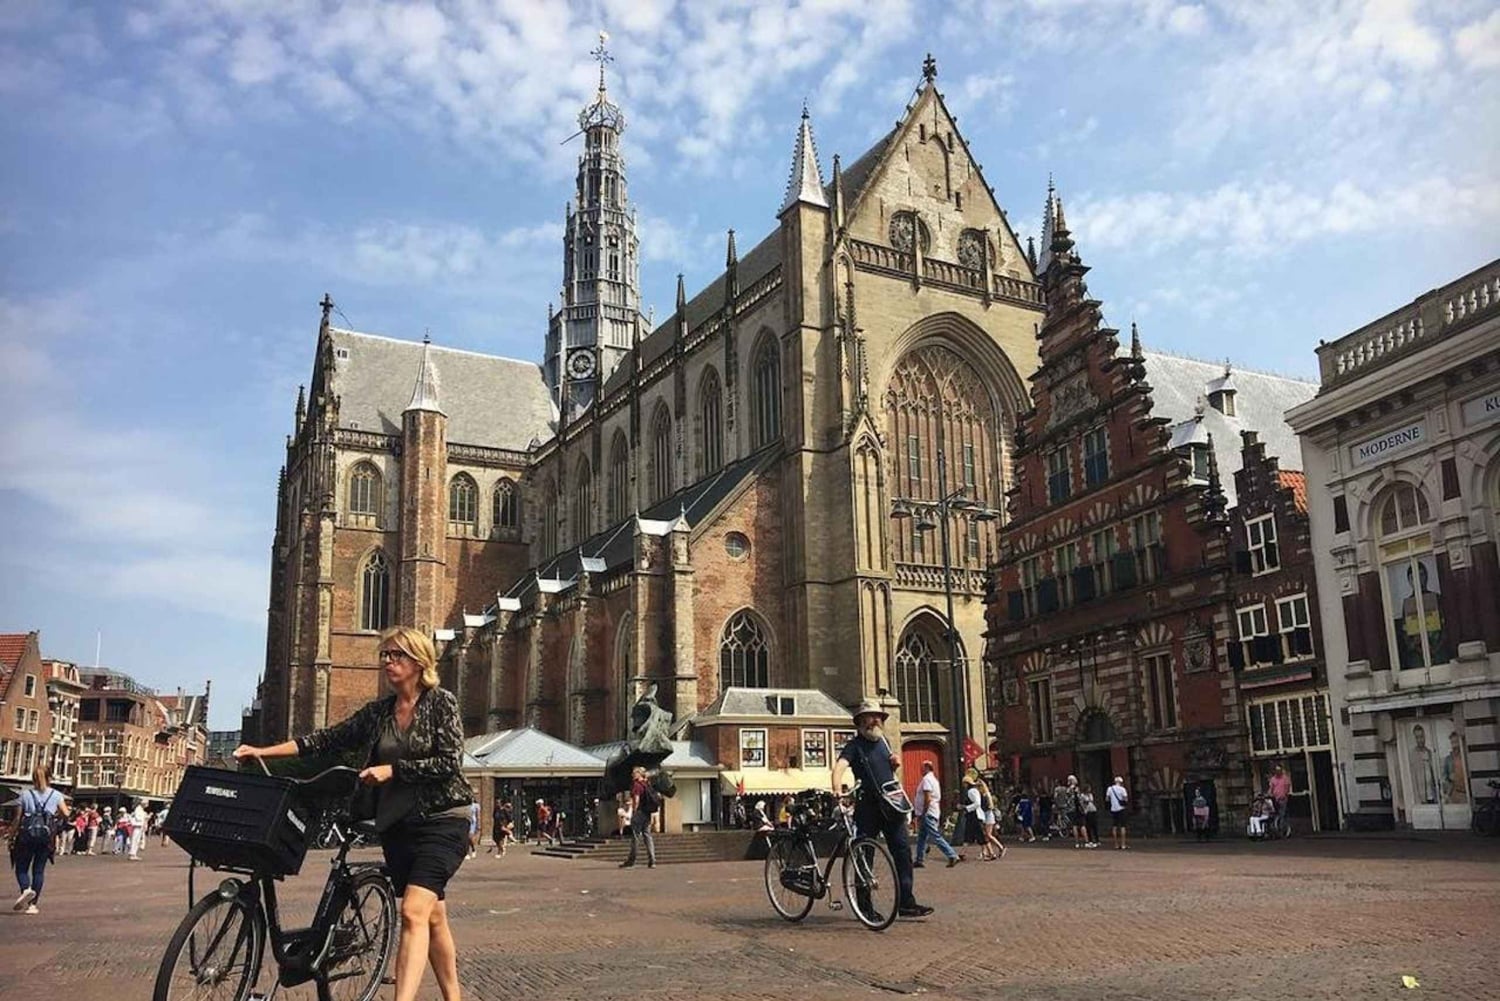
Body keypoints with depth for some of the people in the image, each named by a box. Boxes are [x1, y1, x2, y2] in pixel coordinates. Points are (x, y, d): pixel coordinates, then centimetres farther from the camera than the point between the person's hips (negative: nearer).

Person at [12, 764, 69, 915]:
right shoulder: (56, 795, 6)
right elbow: (66, 814, -2)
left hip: (27, 834, -1)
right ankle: (32, 904, 5)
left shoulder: (25, 794, 5)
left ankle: (26, 890, -20)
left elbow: (18, 818, 2)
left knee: (21, 868, 9)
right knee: (38, 870, 7)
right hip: (45, 835, 1)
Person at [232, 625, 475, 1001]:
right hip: (397, 825, 6)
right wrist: (264, 751, 1)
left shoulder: (441, 702, -6)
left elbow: (449, 762, -13)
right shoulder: (377, 711, 10)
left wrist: (392, 769, -15)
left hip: (442, 819, -6)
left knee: (414, 912, -20)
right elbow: (327, 740, 8)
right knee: (432, 917, 12)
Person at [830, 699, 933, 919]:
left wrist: (895, 763, 6)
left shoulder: (883, 741, 15)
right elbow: (840, 766, -24)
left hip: (891, 805, 6)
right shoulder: (855, 745, -6)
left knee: (902, 851, 1)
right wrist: (837, 789, -44)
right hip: (868, 808, -6)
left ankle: (906, 903, 4)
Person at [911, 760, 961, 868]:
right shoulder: (934, 779, 18)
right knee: (921, 838, 13)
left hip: (928, 814, -10)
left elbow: (928, 799, -21)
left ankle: (953, 856, -13)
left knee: (936, 837, -11)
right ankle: (919, 861, 15)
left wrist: (922, 815, -19)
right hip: (934, 813, 10)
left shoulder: (926, 779, -13)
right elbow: (938, 799, 19)